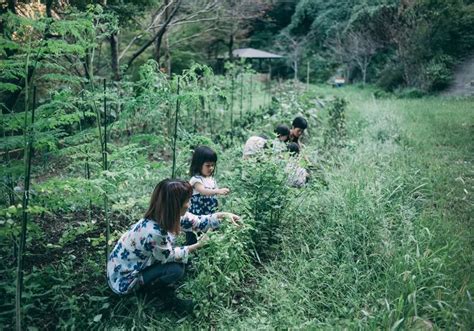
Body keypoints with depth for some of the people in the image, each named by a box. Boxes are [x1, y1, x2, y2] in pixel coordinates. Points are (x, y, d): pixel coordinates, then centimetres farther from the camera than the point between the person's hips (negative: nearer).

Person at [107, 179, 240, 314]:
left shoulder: (168, 216, -13)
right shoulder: (153, 232, -37)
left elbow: (196, 221, 1)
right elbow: (169, 256, -17)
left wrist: (223, 215, -2)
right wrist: (197, 246, -9)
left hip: (133, 265, 8)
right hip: (124, 278, -8)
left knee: (178, 256, 1)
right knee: (176, 269, -18)